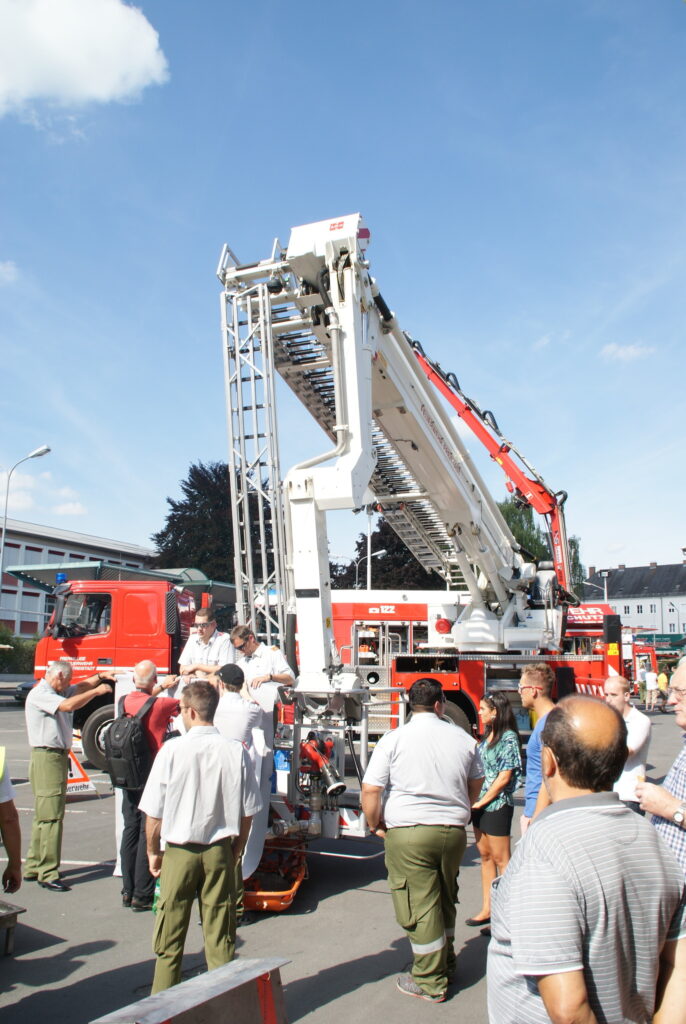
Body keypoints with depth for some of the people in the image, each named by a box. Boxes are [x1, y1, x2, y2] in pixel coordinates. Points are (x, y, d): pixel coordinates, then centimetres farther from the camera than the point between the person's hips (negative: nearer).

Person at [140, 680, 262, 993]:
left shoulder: (173, 750, -14)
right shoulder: (236, 751, -8)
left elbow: (153, 813, -8)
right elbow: (247, 813, -2)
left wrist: (153, 851, 8)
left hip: (179, 852, -2)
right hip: (219, 852, 2)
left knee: (170, 940, 13)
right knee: (219, 938, 12)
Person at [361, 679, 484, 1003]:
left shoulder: (393, 739, -7)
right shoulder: (463, 738, 4)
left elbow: (370, 791, -10)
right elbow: (476, 784, 18)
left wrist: (375, 825, 6)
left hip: (408, 833, -4)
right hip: (454, 831, 4)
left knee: (420, 906, 6)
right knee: (445, 900, 22)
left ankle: (430, 982, 17)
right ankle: (446, 963, 38)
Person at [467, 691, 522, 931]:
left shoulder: (508, 738, -15)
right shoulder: (488, 736, 10)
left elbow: (504, 778, -17)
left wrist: (480, 802, -13)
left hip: (497, 805, -8)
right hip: (480, 805, 8)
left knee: (501, 859, 1)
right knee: (485, 856, 14)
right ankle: (487, 909, 24)